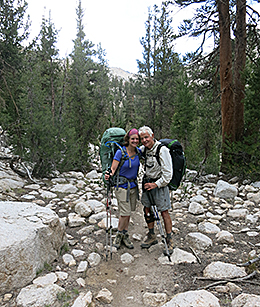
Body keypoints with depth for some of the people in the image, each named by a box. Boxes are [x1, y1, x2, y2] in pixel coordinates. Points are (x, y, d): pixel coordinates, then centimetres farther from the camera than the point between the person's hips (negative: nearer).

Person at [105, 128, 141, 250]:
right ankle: (119, 235, 16)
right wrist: (109, 175, -37)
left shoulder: (139, 152, 1)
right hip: (122, 185, -5)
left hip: (133, 185, 5)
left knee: (128, 212, 12)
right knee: (125, 212, -7)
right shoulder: (120, 152, -15)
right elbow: (113, 168, -18)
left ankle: (125, 235, 27)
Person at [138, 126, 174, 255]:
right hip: (148, 183, 7)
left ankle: (169, 241, 11)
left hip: (159, 184, -7)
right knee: (147, 209, 12)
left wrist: (155, 184, -18)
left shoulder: (162, 150, -19)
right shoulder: (144, 149, 1)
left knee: (164, 212, -3)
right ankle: (151, 237, 28)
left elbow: (168, 173, -19)